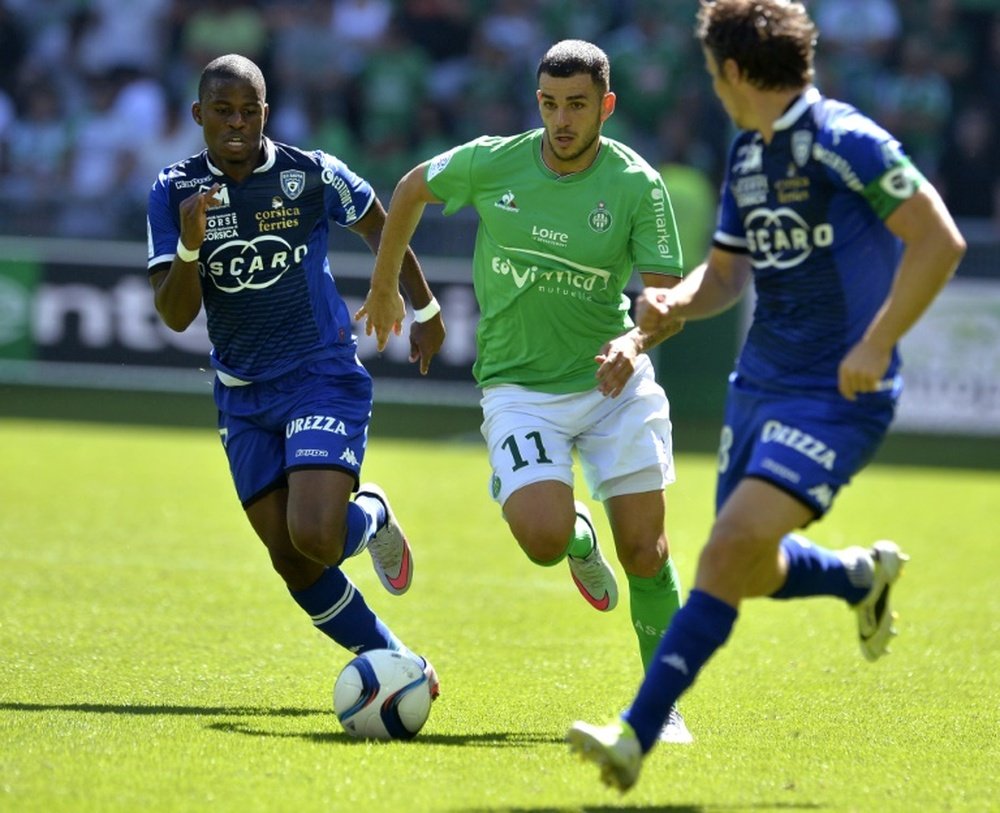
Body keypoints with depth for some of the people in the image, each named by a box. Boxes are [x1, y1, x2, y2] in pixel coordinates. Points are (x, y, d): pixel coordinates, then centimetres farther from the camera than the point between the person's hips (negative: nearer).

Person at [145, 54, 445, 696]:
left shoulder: (311, 174, -8)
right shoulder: (174, 193, -3)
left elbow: (381, 229, 11)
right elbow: (176, 316, -8)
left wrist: (426, 311, 17)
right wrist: (190, 243, -25)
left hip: (323, 375, -3)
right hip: (244, 396, 3)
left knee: (315, 538, -22)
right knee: (293, 564, 2)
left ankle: (373, 517, 14)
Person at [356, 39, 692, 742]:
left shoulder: (638, 185, -10)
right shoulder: (489, 163, -8)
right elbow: (411, 190, 12)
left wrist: (635, 341, -31)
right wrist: (385, 286, 21)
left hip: (613, 380, 0)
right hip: (520, 386, 0)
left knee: (645, 551, -3)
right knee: (543, 537, -22)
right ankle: (579, 540, 17)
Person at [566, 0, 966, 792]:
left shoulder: (844, 141, -14)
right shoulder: (747, 155, 11)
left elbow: (940, 241, -17)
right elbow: (726, 272, 20)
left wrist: (876, 344, -22)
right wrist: (676, 303, -2)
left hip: (837, 394, -9)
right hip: (760, 381, 9)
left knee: (732, 548, -21)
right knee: (751, 571, 14)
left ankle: (636, 735, -22)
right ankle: (865, 577, 44)